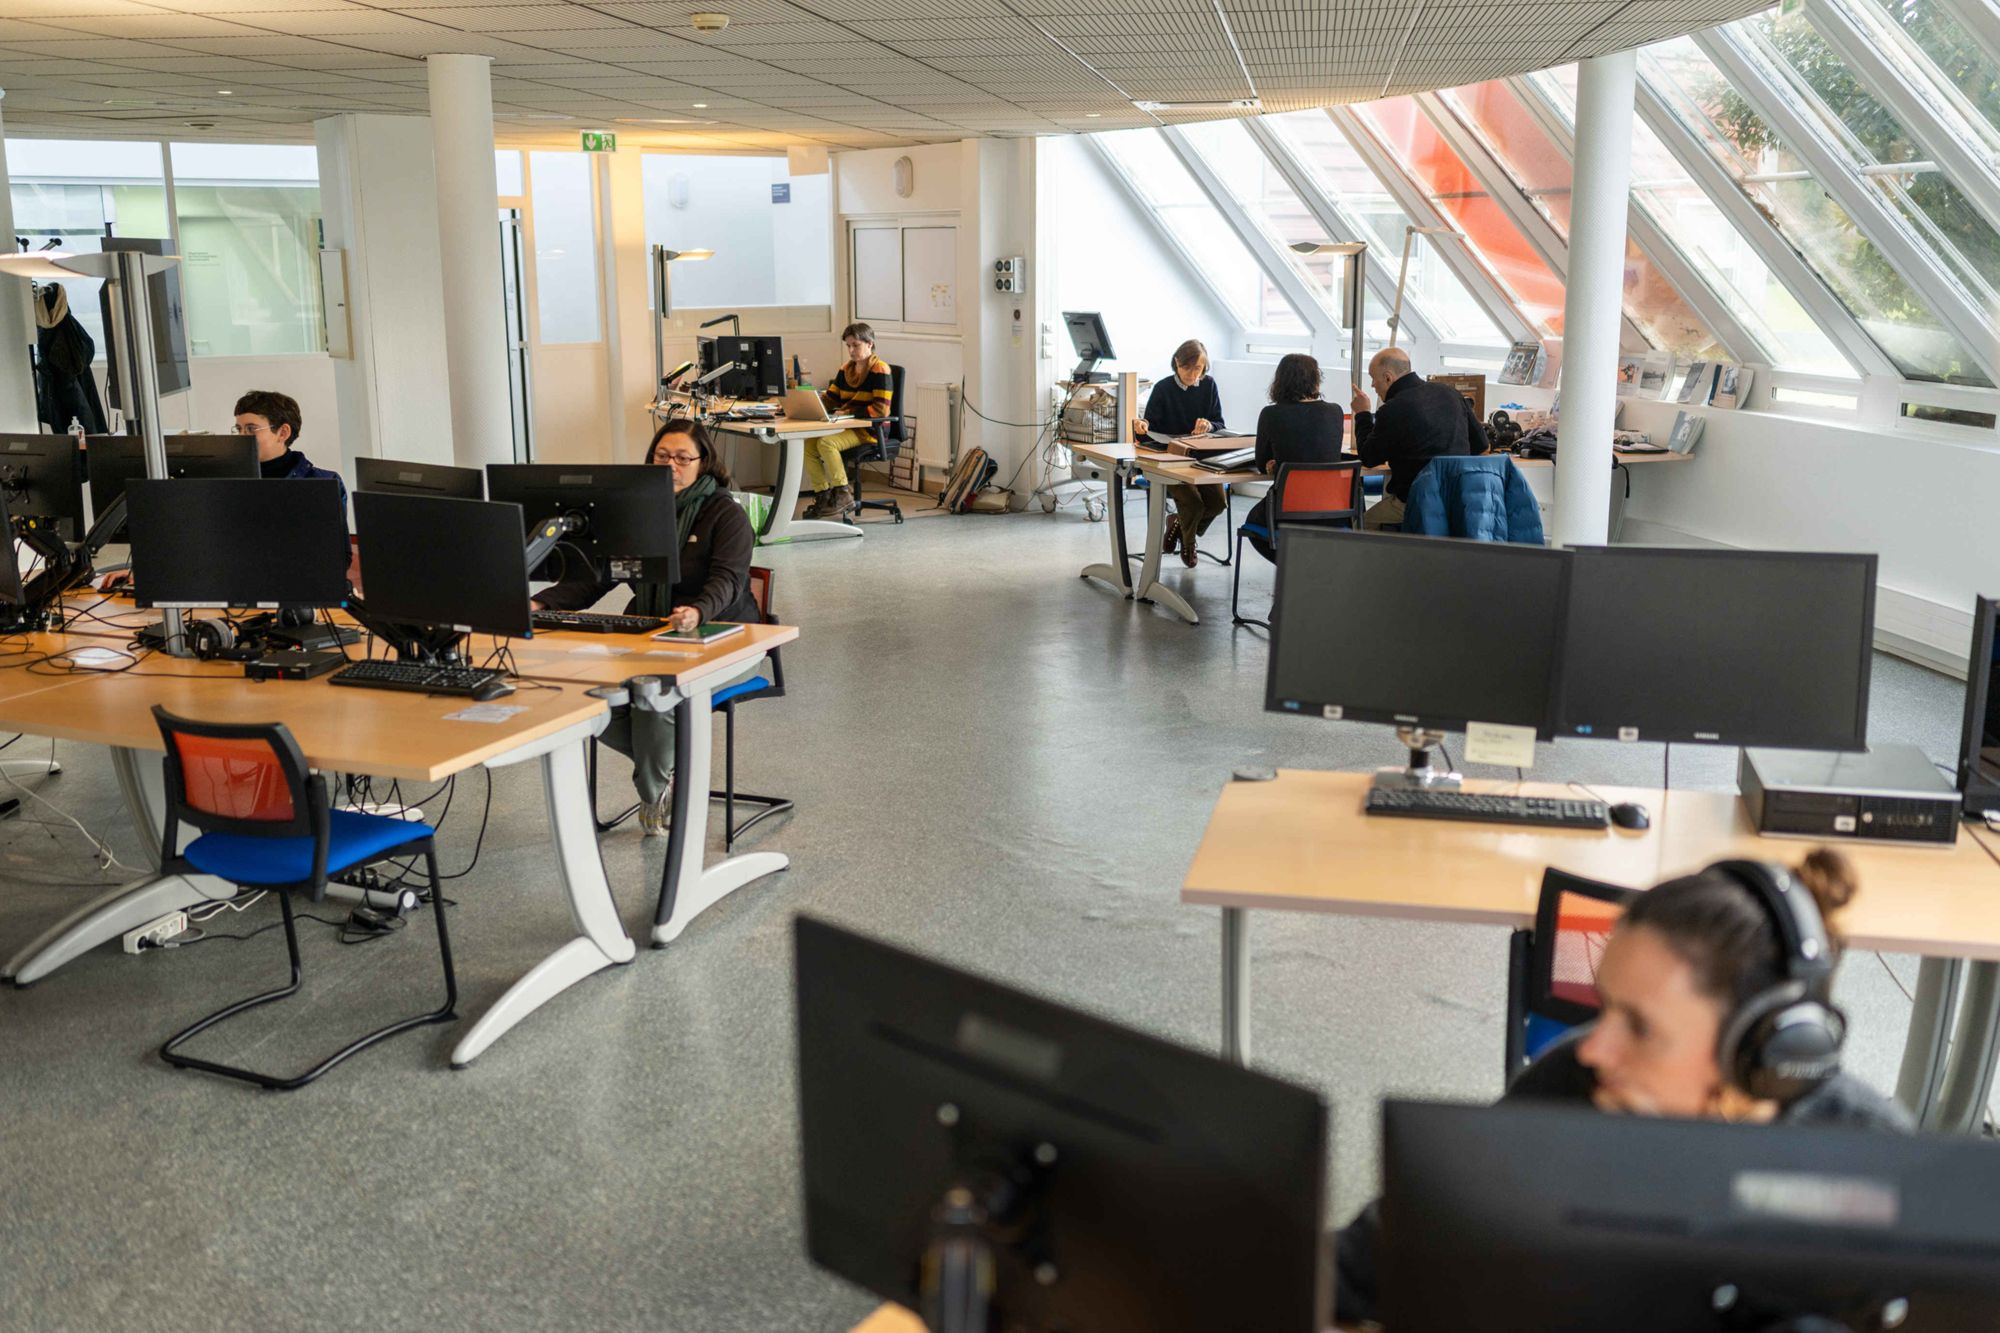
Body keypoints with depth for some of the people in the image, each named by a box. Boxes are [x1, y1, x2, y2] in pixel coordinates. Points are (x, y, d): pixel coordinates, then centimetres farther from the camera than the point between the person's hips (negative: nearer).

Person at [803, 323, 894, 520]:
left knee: (826, 443, -29)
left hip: (870, 430, -7)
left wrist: (848, 412, -23)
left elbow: (880, 409, -17)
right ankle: (823, 496, -6)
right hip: (847, 427, 7)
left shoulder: (880, 370, -8)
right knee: (807, 444, -15)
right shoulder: (846, 368, 14)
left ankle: (843, 495, -16)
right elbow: (830, 397, 19)